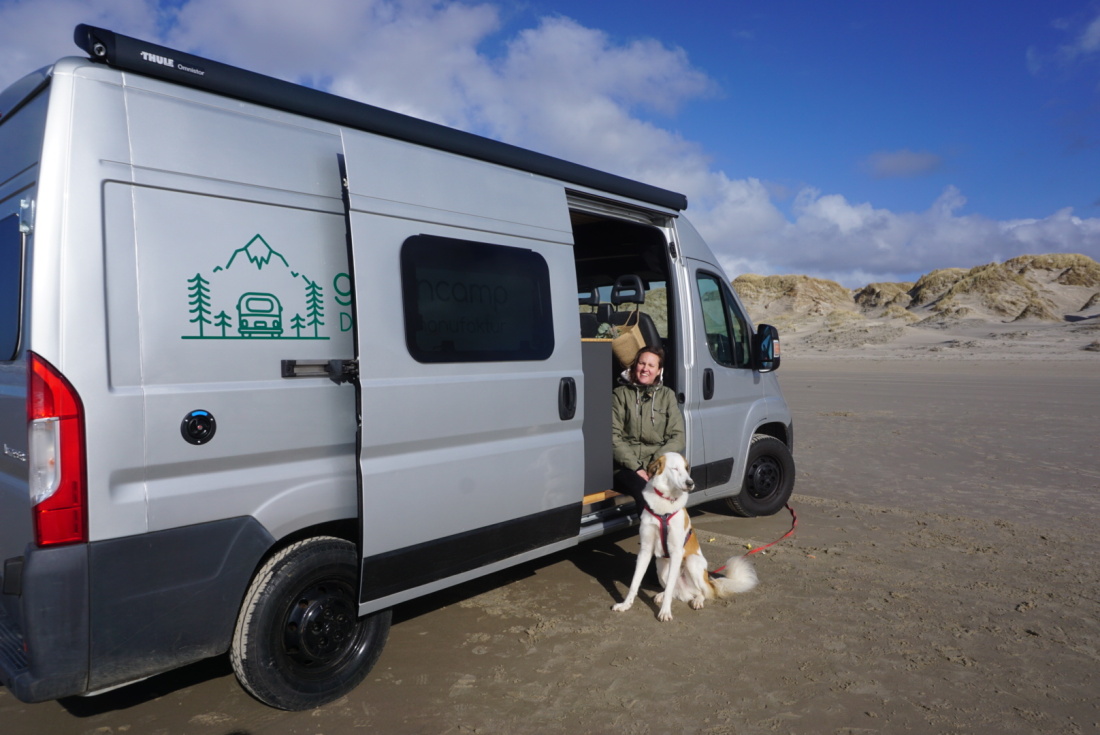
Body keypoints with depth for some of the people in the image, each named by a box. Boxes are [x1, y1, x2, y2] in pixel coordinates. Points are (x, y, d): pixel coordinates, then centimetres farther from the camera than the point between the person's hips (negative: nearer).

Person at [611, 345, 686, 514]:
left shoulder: (667, 395, 14)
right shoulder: (620, 394, 7)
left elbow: (678, 437, 6)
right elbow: (613, 437, -1)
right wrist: (635, 467, -13)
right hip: (626, 467, -2)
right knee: (644, 490, -33)